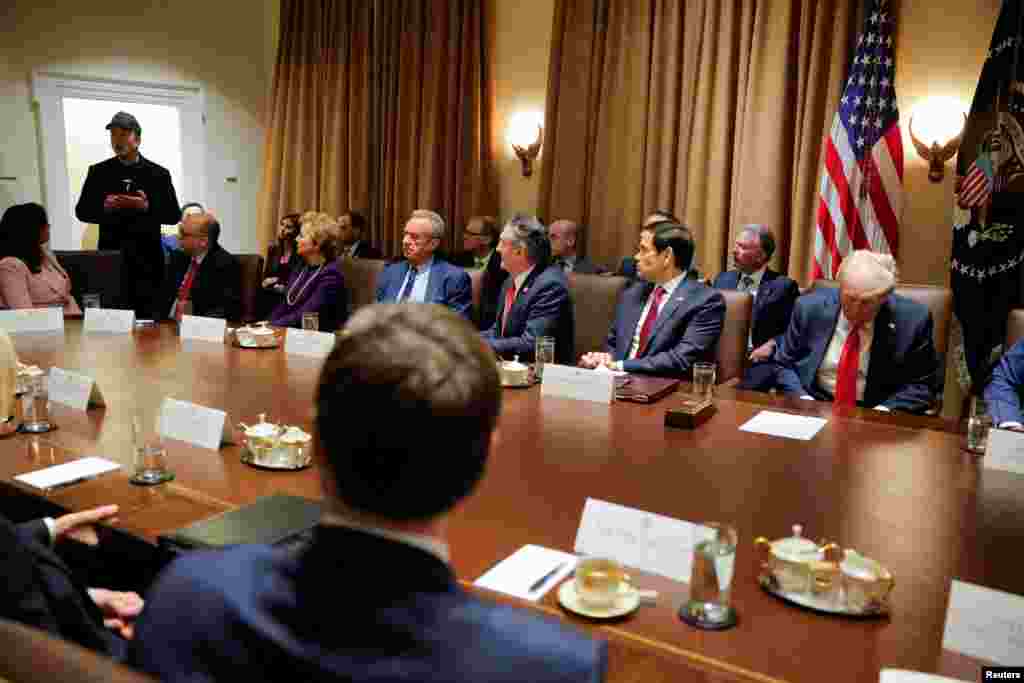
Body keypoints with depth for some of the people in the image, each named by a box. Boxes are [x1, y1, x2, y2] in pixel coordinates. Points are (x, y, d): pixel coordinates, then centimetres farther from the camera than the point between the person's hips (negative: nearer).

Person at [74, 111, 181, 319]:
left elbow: (174, 215, 2)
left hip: (148, 258, -1)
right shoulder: (98, 172, 9)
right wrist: (104, 207, -11)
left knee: (150, 319, 1)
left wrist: (147, 207, -16)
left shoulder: (158, 174, 5)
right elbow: (82, 212, 9)